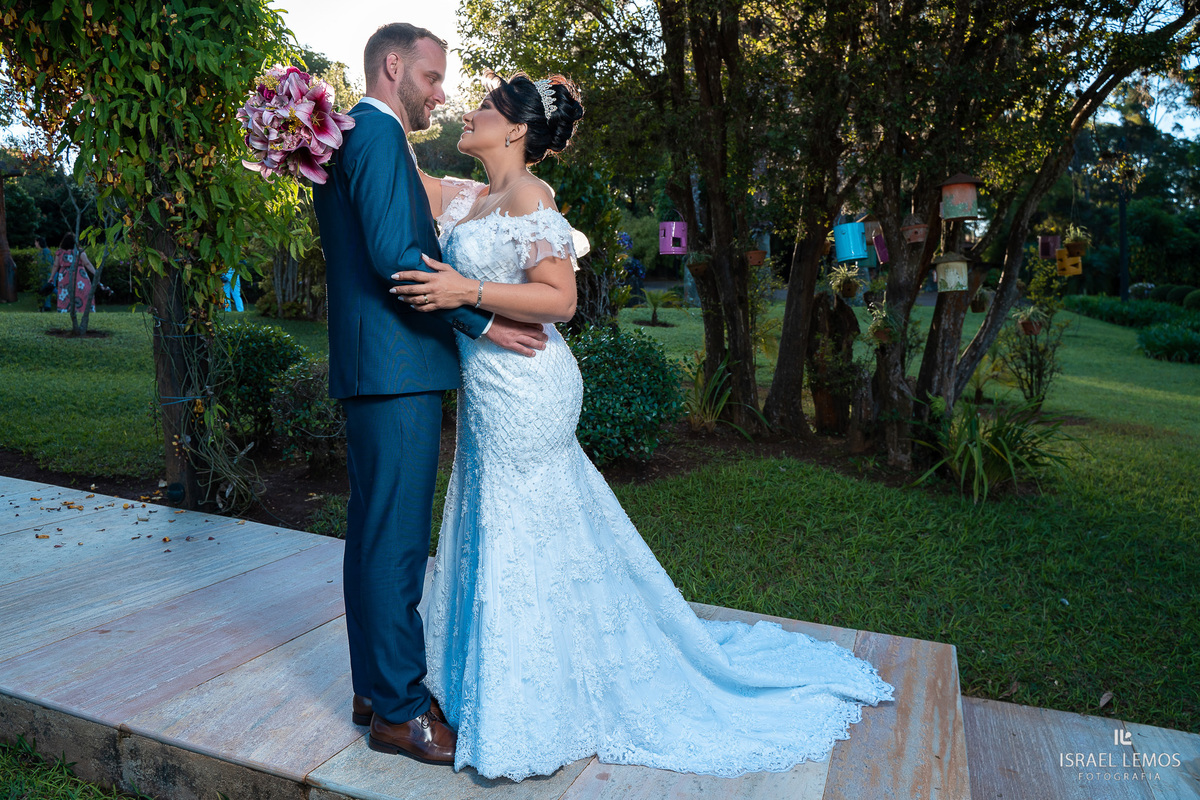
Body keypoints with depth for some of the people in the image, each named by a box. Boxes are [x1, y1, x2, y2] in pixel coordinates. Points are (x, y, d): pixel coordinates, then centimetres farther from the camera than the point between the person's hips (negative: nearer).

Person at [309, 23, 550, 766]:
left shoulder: (351, 135, 22)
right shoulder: (379, 134, -10)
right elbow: (394, 255, -20)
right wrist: (484, 321, -14)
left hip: (371, 366, 11)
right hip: (396, 367, -11)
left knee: (376, 532, 15)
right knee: (397, 540, -3)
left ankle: (375, 687, 28)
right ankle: (400, 710, 9)